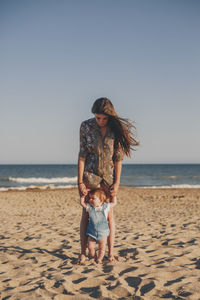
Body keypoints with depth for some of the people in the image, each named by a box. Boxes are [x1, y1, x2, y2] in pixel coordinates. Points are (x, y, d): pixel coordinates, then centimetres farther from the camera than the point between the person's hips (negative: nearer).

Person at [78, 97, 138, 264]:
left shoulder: (116, 129, -8)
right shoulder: (86, 126, -8)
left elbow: (118, 158, -5)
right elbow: (82, 155, -8)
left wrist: (117, 183, -7)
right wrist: (79, 182, -11)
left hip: (108, 175, 1)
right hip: (89, 174, 0)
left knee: (109, 213, 6)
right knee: (86, 214, 2)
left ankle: (110, 252, 15)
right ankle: (83, 253, 9)